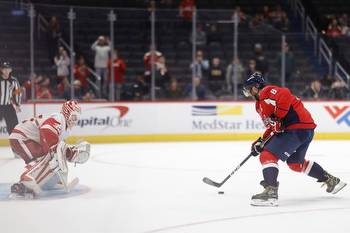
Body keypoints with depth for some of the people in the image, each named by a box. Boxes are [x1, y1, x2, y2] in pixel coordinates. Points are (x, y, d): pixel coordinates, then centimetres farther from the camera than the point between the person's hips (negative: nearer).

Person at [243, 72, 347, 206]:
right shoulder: (260, 104, 25)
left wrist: (277, 118, -24)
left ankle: (271, 192, -30)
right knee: (295, 162, 28)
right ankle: (331, 180, 36)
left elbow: (284, 95, -26)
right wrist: (261, 141, 17)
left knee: (267, 155, -17)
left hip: (297, 128, -11)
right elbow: (272, 127, 27)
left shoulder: (266, 92, -7)